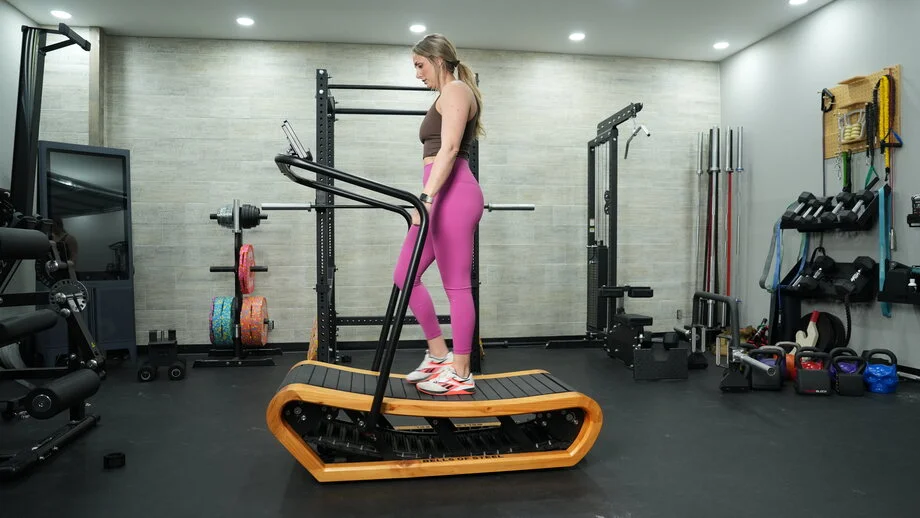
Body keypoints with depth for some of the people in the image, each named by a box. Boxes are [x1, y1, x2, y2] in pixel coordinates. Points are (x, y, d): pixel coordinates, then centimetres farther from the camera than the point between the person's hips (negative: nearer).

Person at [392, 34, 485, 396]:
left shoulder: (455, 90, -1)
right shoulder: (448, 96, 28)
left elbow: (450, 148, -17)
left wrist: (425, 196, -26)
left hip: (453, 195, -10)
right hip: (442, 196, 10)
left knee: (457, 286, -6)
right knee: (405, 276, 10)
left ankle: (461, 375, 3)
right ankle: (439, 355, 19)